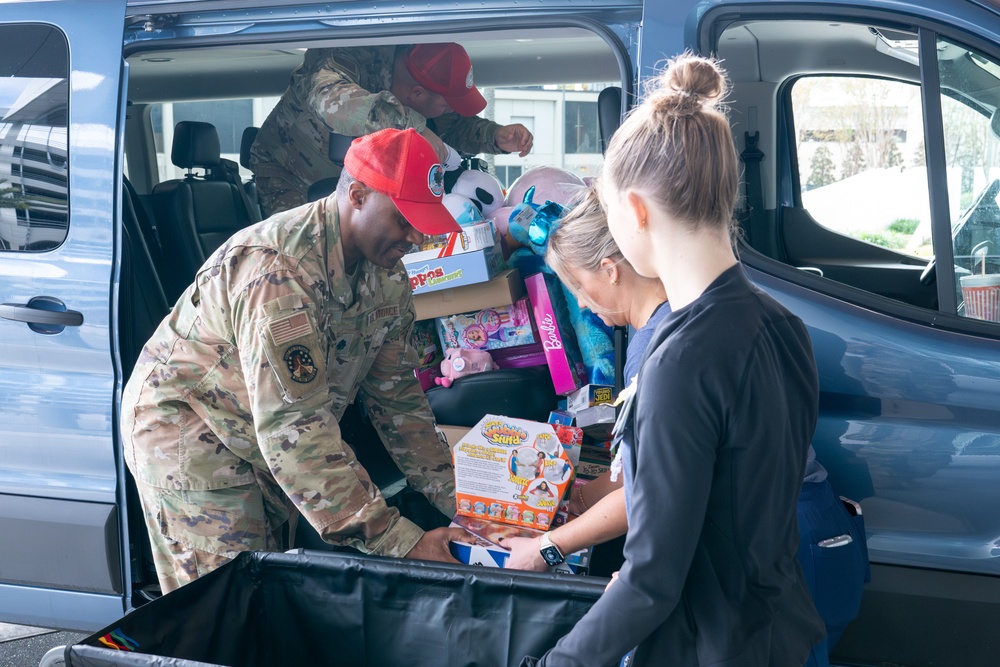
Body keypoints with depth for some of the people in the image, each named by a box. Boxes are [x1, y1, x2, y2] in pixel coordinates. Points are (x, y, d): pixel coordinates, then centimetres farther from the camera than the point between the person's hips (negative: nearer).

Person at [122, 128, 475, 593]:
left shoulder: (387, 274, -5)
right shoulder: (279, 270, -33)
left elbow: (395, 396, 3)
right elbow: (294, 429, -37)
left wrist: (457, 501, -6)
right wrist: (399, 542, -38)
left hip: (270, 443, 8)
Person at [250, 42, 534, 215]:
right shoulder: (346, 61, -35)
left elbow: (454, 125, 1)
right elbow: (331, 99, -57)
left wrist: (496, 136, -21)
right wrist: (412, 127, -62)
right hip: (286, 172, -6)